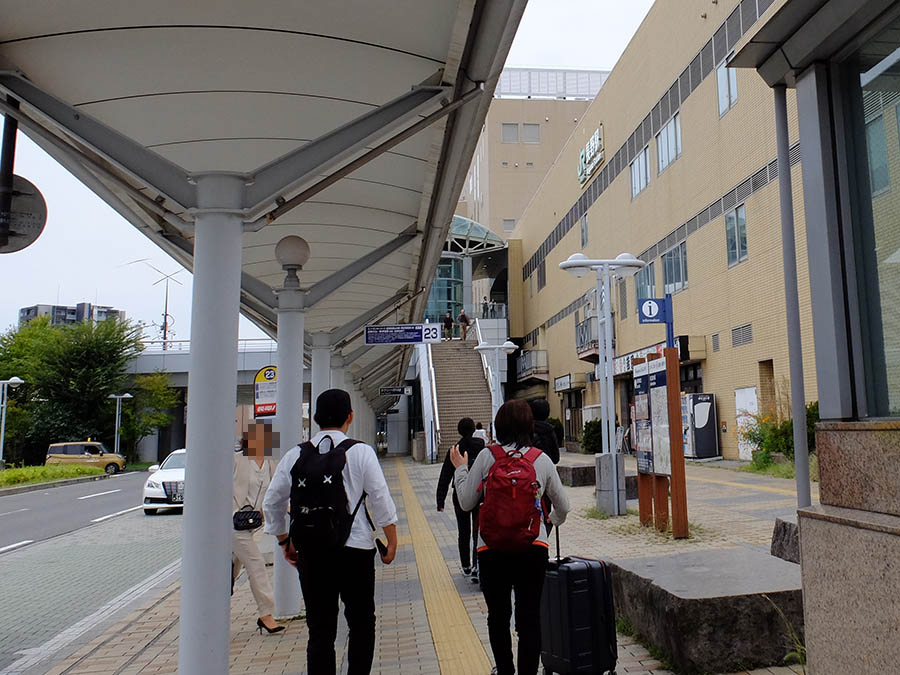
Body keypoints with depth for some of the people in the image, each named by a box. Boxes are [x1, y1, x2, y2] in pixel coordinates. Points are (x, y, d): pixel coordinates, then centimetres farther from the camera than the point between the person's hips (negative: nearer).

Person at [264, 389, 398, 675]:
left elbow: (272, 502, 8)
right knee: (362, 623, 12)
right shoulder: (360, 452, -5)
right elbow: (381, 500, -6)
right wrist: (392, 541, 4)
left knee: (319, 627, 10)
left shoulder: (295, 455, 4)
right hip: (354, 550, -3)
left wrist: (285, 542, 20)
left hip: (309, 552, 3)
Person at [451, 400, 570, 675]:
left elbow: (466, 502, 1)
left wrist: (460, 468, 15)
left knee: (498, 616, 17)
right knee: (529, 617, 8)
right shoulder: (542, 460, 1)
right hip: (533, 548, 0)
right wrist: (555, 519, 34)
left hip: (492, 549, 0)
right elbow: (563, 507, 12)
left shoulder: (486, 457, -4)